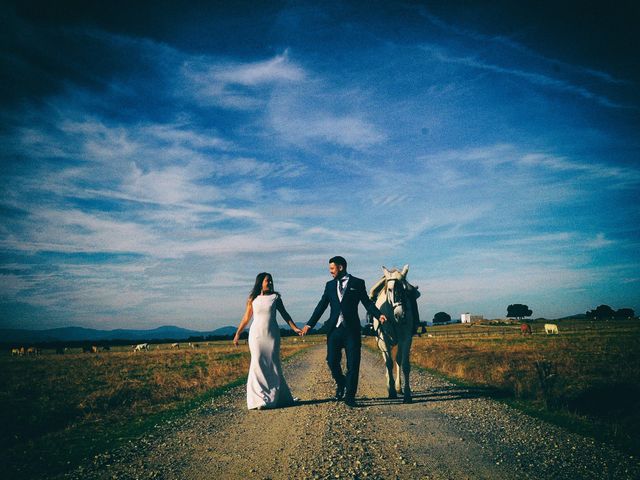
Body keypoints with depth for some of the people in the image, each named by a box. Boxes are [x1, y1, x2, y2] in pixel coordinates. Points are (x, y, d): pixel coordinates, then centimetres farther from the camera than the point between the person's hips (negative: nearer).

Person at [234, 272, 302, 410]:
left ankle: (273, 398, 15)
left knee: (272, 365, 3)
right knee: (258, 365, -2)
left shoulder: (275, 297, 4)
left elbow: (284, 314, 7)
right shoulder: (253, 299, 4)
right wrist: (237, 334, 11)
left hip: (272, 334, 0)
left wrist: (294, 328, -2)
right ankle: (260, 398, 4)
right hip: (256, 335, 0)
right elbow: (246, 318, 10)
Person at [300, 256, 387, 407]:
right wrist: (309, 324, 6)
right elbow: (321, 306, 11)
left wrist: (379, 315, -17)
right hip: (334, 329, 3)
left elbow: (367, 302, -1)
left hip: (351, 329, -3)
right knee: (332, 361, 3)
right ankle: (340, 384, 32)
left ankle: (349, 395, 12)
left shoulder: (358, 283, 3)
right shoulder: (330, 285, 12)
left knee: (353, 363, 0)